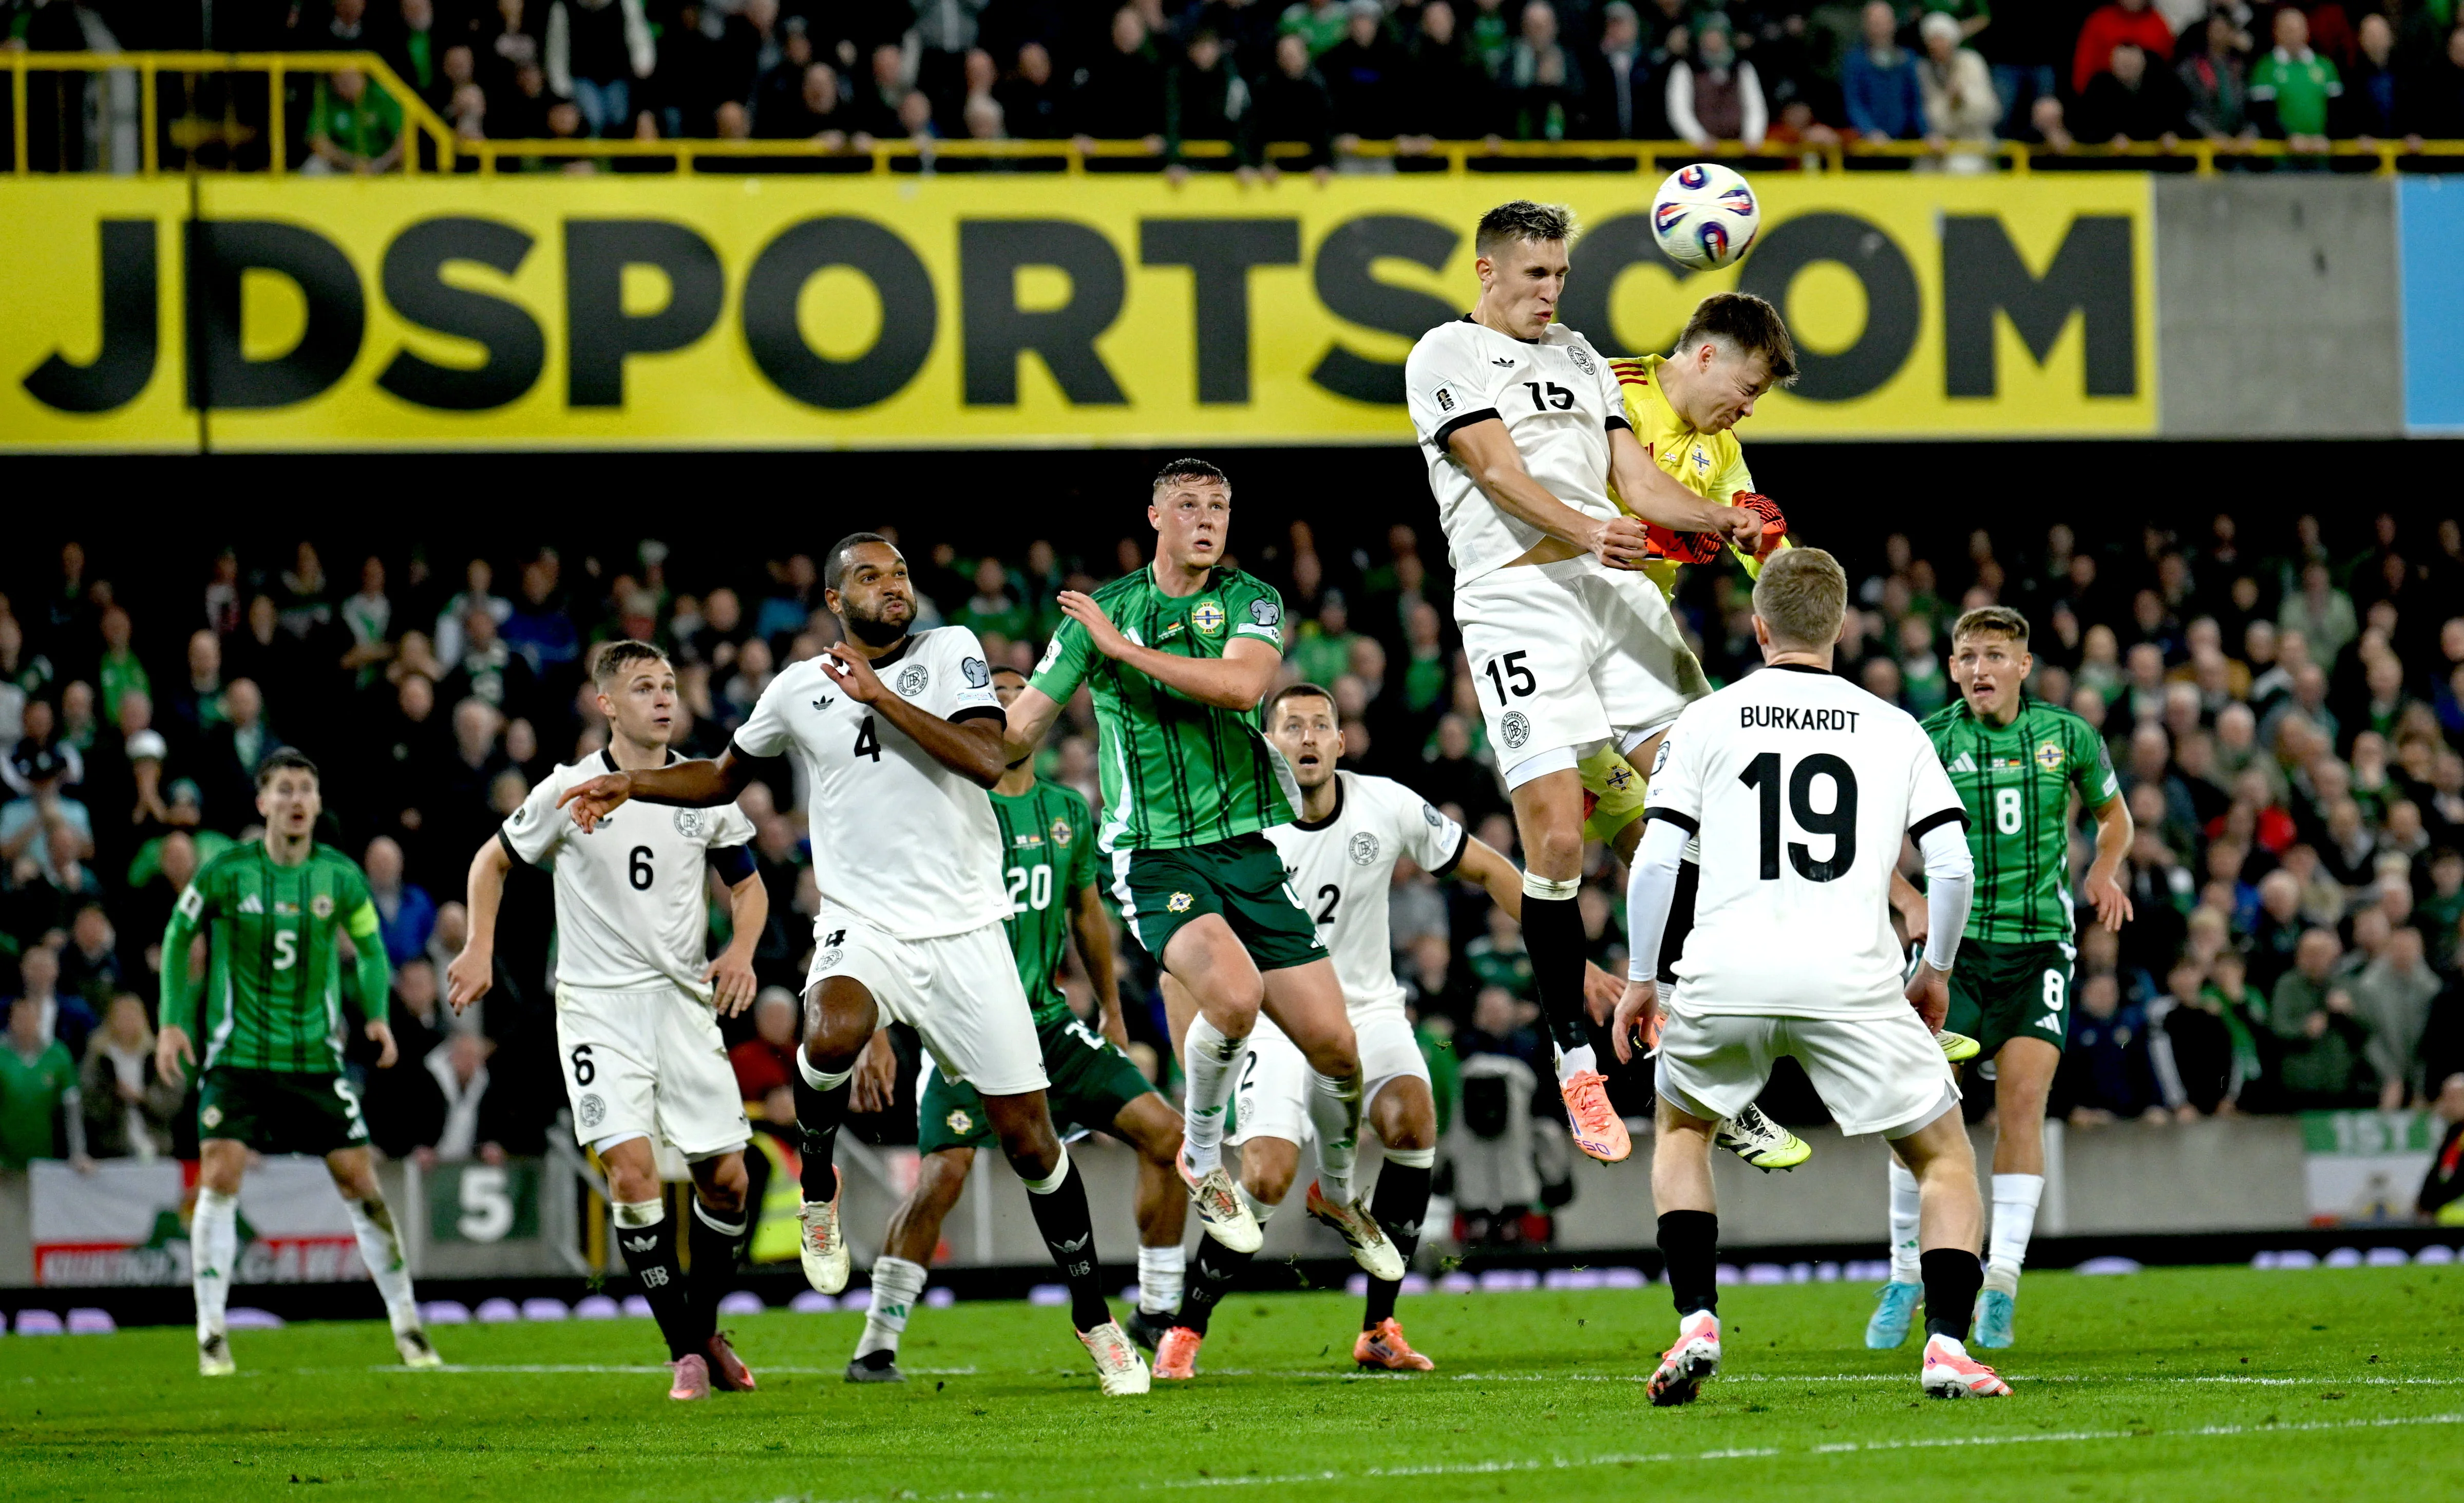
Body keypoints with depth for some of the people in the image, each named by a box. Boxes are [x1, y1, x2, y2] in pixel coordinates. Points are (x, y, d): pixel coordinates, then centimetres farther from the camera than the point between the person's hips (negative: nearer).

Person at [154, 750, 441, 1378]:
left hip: (315, 1055, 2)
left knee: (359, 1180, 1)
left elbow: (370, 944, 14)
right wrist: (172, 1021, 1)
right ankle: (211, 1333, -7)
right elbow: (179, 936, 7)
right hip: (237, 1055, -2)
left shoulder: (340, 876, -1)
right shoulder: (226, 873, -7)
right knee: (220, 1177, -14)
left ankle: (406, 1326, 11)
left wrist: (377, 1014, -1)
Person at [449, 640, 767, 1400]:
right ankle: (684, 1350, -9)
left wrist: (742, 949, -3)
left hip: (683, 998, 3)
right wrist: (479, 950, -2)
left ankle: (706, 1329, 24)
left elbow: (747, 885, 16)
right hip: (597, 1006, -3)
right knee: (632, 1169, -18)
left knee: (726, 1180, 0)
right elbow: (494, 860, 10)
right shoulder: (568, 792, -5)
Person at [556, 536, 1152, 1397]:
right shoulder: (800, 690, 6)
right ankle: (819, 1184, -6)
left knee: (1029, 1137, 1)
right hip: (864, 928, 0)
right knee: (834, 1034, -36)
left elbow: (988, 761, -15)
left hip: (964, 932, 0)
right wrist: (631, 786, 11)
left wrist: (883, 698, -17)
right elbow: (726, 777, 24)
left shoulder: (949, 651, 1)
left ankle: (1093, 1318, 19)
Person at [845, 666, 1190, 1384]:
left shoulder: (1069, 813, 9)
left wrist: (1111, 1008, 28)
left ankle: (1156, 1313, 10)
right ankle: (876, 1346, -7)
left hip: (1049, 1021, 6)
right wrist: (876, 1034, -11)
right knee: (943, 1175, -20)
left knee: (1165, 1134, -4)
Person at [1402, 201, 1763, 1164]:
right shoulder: (1447, 356, 3)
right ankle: (1574, 1059, -1)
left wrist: (1721, 521, -2)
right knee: (1556, 840, -11)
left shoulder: (1579, 356, 24)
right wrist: (1587, 535, -28)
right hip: (1518, 597, -6)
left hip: (1617, 585, 6)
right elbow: (1501, 471, -11)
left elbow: (1636, 480, 17)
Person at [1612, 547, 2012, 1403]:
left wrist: (1640, 979, 13)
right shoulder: (1895, 730, 12)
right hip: (1853, 979, -1)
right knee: (1945, 1158, 14)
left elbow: (1655, 859, 2)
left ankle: (1697, 1323, 13)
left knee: (1681, 1129, 29)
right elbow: (1953, 865, 5)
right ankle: (1947, 1344, -6)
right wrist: (1936, 970, 21)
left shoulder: (1706, 722, 10)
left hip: (1726, 977, 1)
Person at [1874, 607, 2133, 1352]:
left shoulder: (2067, 736, 3)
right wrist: (1910, 900, -9)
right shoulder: (1926, 742, -2)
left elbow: (2114, 815, 21)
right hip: (1954, 940, -1)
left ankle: (2002, 1286, -5)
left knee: (2022, 1098, -11)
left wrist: (2105, 869, 1)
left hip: (2039, 941, 1)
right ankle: (1907, 1275, 3)